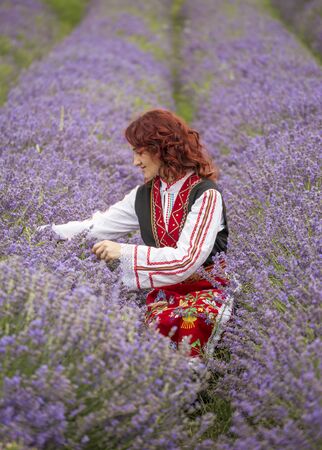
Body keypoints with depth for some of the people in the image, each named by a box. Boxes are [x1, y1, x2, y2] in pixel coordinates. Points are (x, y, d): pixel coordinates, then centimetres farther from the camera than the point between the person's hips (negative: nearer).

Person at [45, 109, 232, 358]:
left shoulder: (205, 195, -11)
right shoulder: (145, 196, 9)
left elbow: (186, 259, -19)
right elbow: (97, 226, 9)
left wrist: (124, 252, -21)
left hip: (208, 289, -4)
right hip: (165, 290, 4)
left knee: (194, 319, -39)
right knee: (163, 321, -33)